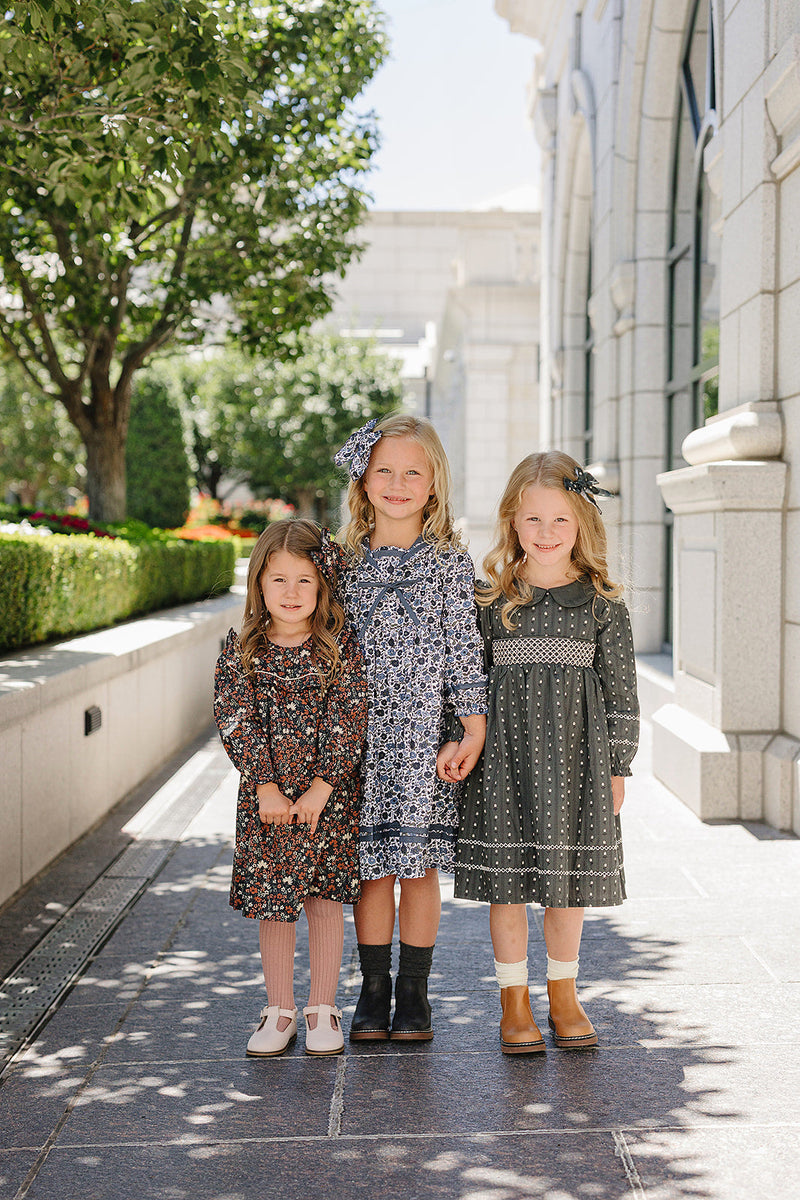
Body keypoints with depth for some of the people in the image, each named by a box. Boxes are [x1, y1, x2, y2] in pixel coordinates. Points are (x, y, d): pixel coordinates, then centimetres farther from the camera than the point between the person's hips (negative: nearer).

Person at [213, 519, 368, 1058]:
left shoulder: (342, 646, -4)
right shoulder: (243, 650, -1)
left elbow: (349, 720, -9)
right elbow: (237, 723, -4)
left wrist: (319, 789, -14)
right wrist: (266, 787, -12)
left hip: (330, 795, -1)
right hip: (265, 796, 1)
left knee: (324, 899, 5)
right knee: (272, 904, 7)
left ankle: (323, 1010, 17)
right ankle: (279, 1011, 19)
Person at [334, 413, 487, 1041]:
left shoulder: (449, 559, -1)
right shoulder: (345, 559, 6)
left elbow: (464, 647, -3)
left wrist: (473, 729, -8)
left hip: (425, 732, -2)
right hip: (360, 733, 2)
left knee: (418, 861, 3)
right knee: (371, 862, 6)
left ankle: (414, 992, 16)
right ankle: (374, 990, 19)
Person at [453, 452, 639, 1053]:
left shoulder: (603, 602, 1)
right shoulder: (491, 599, 1)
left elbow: (620, 689, 4)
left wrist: (617, 767, 2)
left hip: (576, 751, 0)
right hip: (506, 752, 0)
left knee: (568, 879, 8)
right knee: (506, 878, 4)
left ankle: (564, 994, 25)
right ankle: (515, 999, 17)